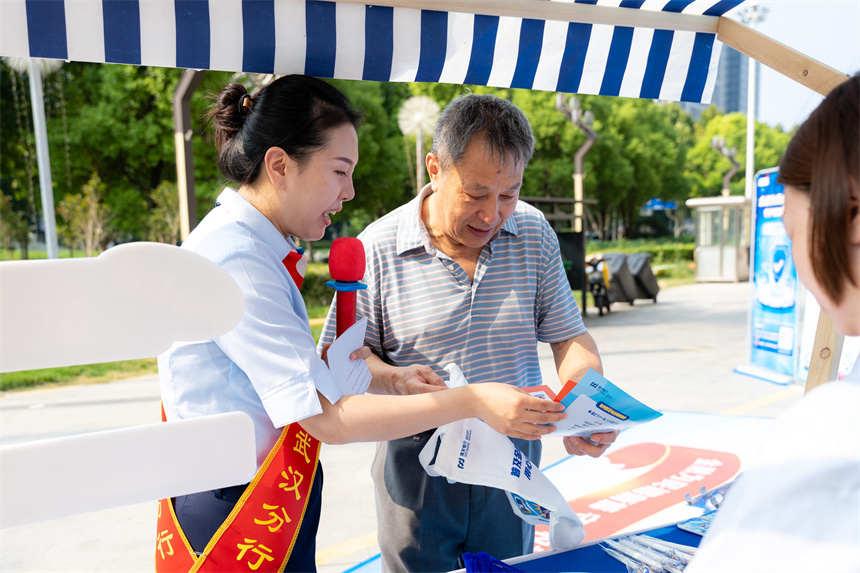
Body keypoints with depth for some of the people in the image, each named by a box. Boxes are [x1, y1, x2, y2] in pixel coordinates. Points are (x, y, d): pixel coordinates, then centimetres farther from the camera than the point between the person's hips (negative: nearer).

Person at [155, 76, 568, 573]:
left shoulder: (258, 249, 5)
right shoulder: (233, 260, -24)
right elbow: (326, 419, -25)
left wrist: (321, 364, -3)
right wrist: (473, 401, -24)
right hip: (232, 532, -8)